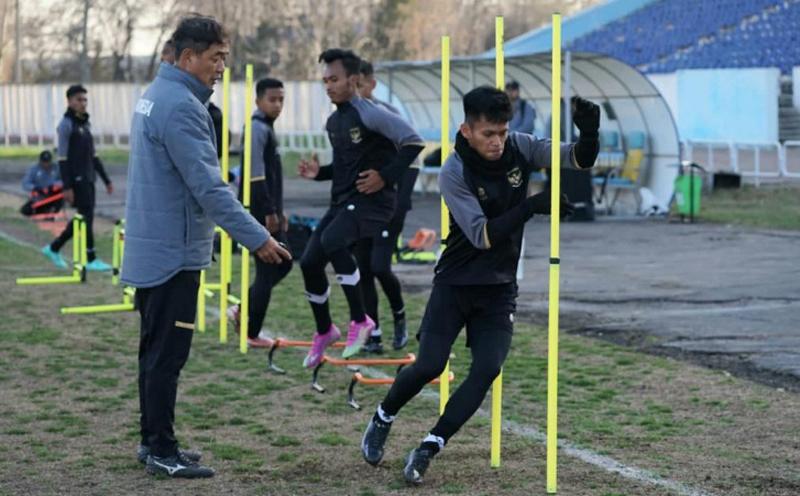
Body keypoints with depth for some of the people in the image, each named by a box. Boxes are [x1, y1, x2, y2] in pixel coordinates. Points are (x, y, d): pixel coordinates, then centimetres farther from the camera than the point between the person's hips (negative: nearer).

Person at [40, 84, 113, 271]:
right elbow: (62, 158, -13)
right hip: (76, 179, -8)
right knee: (87, 217, -7)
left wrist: (106, 180, 18)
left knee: (84, 218, 10)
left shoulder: (85, 124, 16)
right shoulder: (66, 124, -8)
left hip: (88, 179, 8)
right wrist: (67, 186, -19)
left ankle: (53, 248, 23)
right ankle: (90, 259, -1)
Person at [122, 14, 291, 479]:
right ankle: (162, 452, 2)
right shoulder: (182, 106, -19)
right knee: (168, 353, -4)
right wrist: (257, 237, -22)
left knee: (157, 349, 16)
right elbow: (208, 186, -24)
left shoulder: (155, 96, 13)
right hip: (174, 252, -10)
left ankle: (153, 440, 23)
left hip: (151, 247, 10)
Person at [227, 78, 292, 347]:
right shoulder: (257, 129, -15)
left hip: (269, 211, 10)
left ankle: (242, 310, 20)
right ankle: (251, 333, 5)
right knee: (267, 270, -4)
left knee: (282, 263, 15)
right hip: (260, 213, -10)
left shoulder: (267, 128, 16)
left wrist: (278, 210, 22)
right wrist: (270, 212, -20)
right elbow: (256, 176, -21)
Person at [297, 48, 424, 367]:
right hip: (341, 201, 9)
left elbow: (413, 142, -19)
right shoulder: (333, 122, 13)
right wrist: (319, 173, 9)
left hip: (371, 201, -9)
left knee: (332, 242, -31)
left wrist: (385, 177, -20)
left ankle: (360, 320, -17)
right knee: (310, 262, 3)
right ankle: (324, 331, 25)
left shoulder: (370, 115, -13)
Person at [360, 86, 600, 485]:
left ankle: (429, 449, -2)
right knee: (429, 366, -8)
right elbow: (482, 236, -26)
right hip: (455, 283, -3)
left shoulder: (519, 148, -7)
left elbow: (579, 160, -11)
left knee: (487, 370, -11)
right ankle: (382, 420, 22)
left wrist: (589, 132, -34)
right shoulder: (453, 173, -19)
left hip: (499, 288, 3)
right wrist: (530, 207, -37)